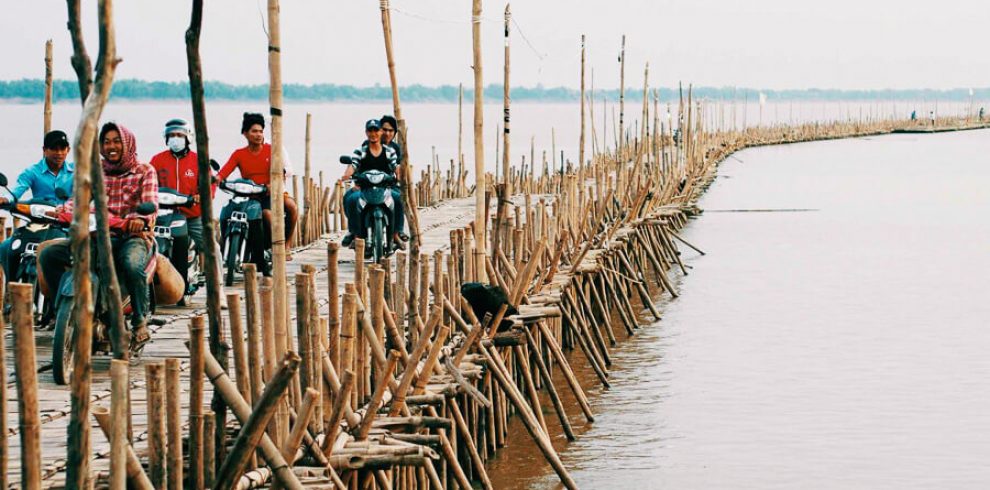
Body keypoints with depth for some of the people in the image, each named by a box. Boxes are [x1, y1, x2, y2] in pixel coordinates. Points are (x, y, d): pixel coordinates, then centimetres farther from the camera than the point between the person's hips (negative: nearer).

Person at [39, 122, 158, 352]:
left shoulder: (144, 171, 6)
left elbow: (150, 204, -8)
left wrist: (140, 219, -32)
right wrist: (61, 210, -15)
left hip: (133, 236, -4)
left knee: (131, 265, -40)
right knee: (49, 254, -15)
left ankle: (140, 324, -23)